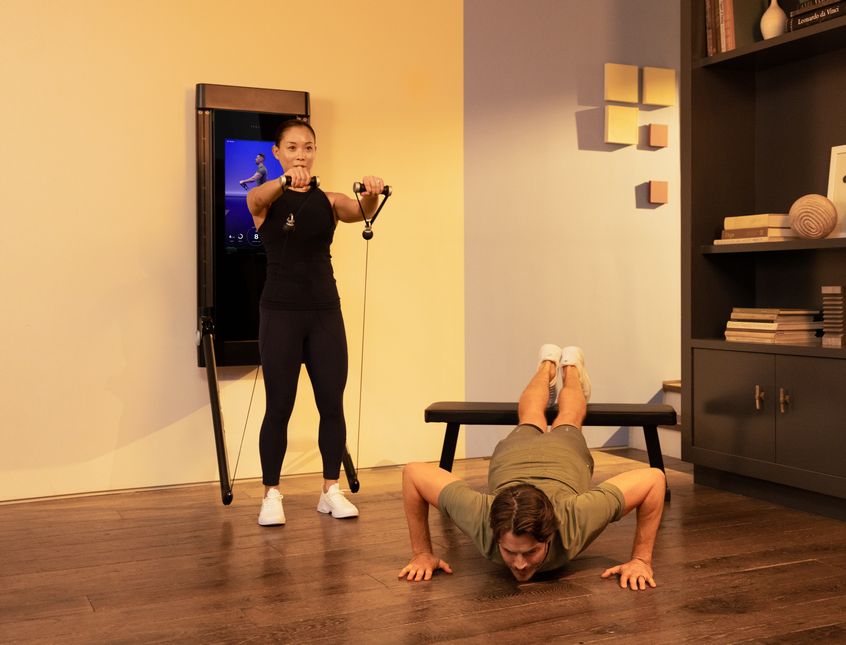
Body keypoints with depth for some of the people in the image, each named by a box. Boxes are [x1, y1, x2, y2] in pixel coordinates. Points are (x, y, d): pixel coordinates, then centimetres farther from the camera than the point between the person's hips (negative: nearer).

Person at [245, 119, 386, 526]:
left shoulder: (329, 200, 6)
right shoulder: (266, 199, -1)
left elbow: (361, 212, -15)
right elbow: (258, 198, -27)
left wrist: (372, 196, -40)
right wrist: (285, 181, -50)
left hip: (325, 311, 3)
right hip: (281, 311, -3)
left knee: (333, 405, 5)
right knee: (279, 408, 1)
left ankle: (331, 491, 17)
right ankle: (271, 495, 12)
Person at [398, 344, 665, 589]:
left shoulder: (575, 519, -48)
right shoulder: (481, 518, -46)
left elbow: (654, 478, -39)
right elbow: (413, 472, -36)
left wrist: (641, 559, -36)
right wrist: (422, 553, -29)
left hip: (567, 455, 0)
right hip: (511, 454, 1)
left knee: (568, 423, 35)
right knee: (530, 422, 35)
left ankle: (570, 368, 62)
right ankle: (547, 366, 62)